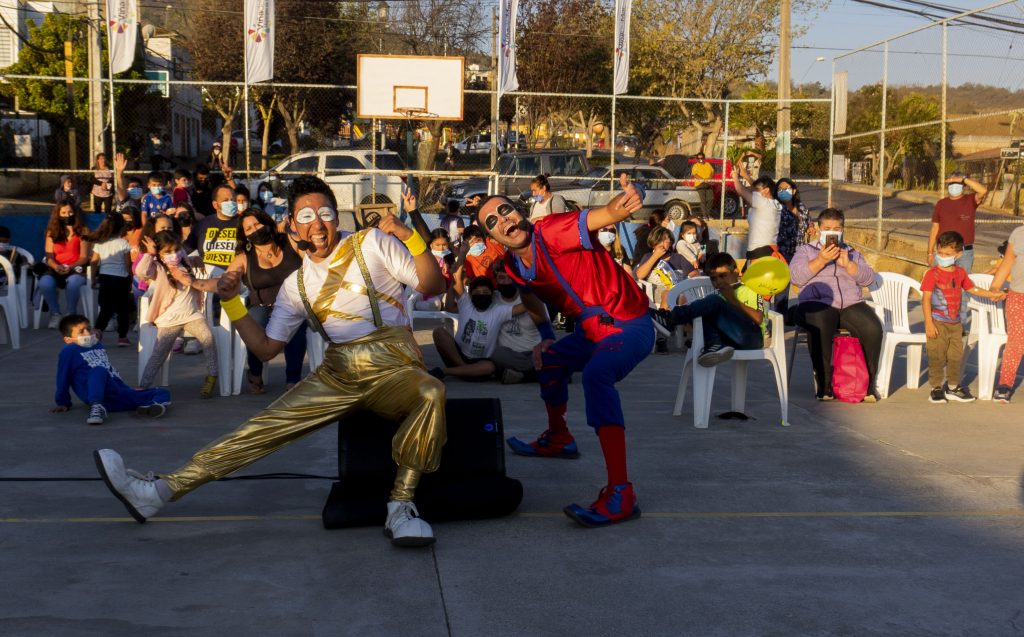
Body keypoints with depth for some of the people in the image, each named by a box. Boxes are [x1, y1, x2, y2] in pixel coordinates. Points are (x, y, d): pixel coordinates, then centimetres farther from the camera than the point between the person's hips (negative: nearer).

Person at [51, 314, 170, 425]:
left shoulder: (98, 345, 28)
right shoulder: (69, 351, 4)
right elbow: (63, 378, 4)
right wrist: (63, 403, 4)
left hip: (119, 392, 8)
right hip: (97, 394, -8)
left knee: (163, 393, -6)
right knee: (99, 371, -39)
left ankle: (150, 408, -42)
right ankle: (96, 407, -61)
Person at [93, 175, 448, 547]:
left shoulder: (371, 242, 4)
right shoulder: (296, 285, 17)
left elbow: (432, 286, 0)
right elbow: (266, 348, 16)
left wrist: (410, 236, -14)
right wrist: (231, 302, 6)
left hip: (394, 370, -4)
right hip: (338, 374, 4)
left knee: (431, 393, -38)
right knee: (267, 426, -9)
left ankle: (401, 507, -31)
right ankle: (159, 491, -11)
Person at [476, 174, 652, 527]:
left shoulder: (552, 231, -23)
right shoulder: (514, 267, 1)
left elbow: (605, 214, -41)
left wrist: (629, 199, -62)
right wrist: (546, 339, 12)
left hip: (629, 325, -9)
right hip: (592, 328, 9)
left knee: (596, 374, -35)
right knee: (548, 362, 27)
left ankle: (620, 492, -39)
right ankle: (558, 438, 54)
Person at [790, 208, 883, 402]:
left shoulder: (852, 253, 28)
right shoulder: (805, 250, 19)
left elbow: (868, 278, 13)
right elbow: (795, 277, 0)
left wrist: (847, 264, -3)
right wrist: (821, 260, -11)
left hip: (852, 305, 3)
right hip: (818, 304, -3)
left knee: (873, 329, -27)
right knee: (820, 328, -38)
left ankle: (868, 384, -15)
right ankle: (824, 385, -28)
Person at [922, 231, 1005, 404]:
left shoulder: (960, 273, 7)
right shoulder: (932, 273, -12)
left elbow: (972, 289, 23)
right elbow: (926, 299, -15)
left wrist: (992, 295, 19)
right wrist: (929, 323, -19)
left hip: (955, 323, 6)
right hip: (938, 323, -6)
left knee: (955, 356, 13)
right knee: (937, 357, -2)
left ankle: (953, 388, 26)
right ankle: (936, 389, 9)